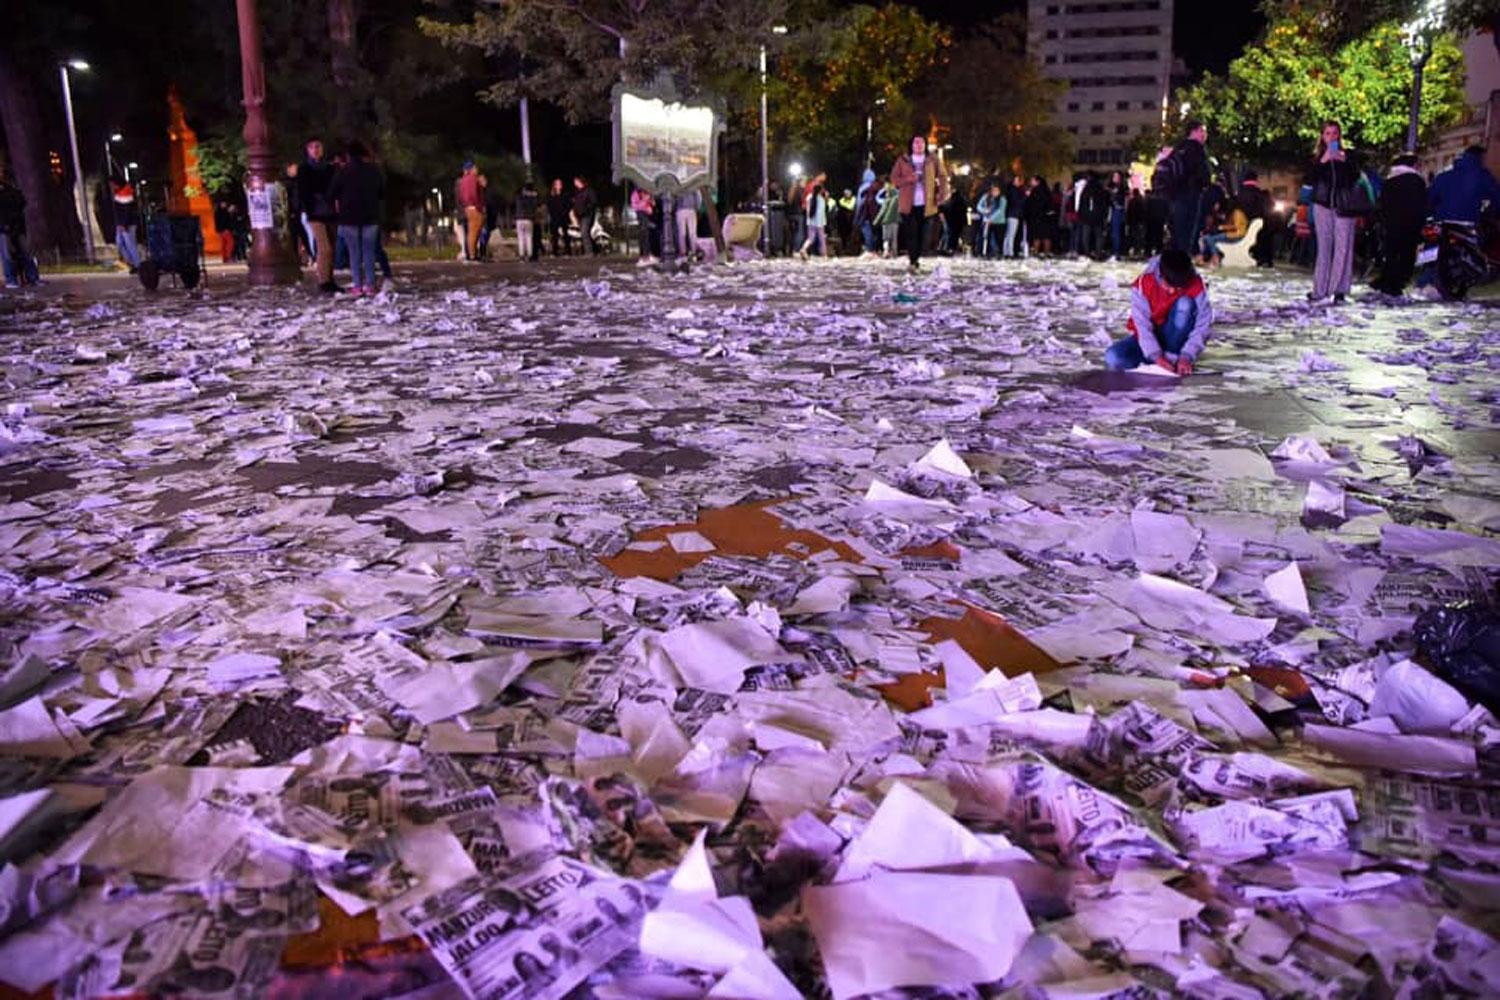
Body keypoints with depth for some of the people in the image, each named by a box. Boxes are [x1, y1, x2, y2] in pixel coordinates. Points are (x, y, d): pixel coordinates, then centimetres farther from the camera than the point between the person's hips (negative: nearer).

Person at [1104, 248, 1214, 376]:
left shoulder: (1196, 285, -18)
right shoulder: (1143, 283, -21)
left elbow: (1203, 325, -19)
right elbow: (1141, 324, -23)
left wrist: (1187, 356, -32)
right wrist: (1156, 356, -34)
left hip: (1174, 336, 1)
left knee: (1185, 304, -29)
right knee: (1113, 358, -28)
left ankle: (1172, 356, -17)